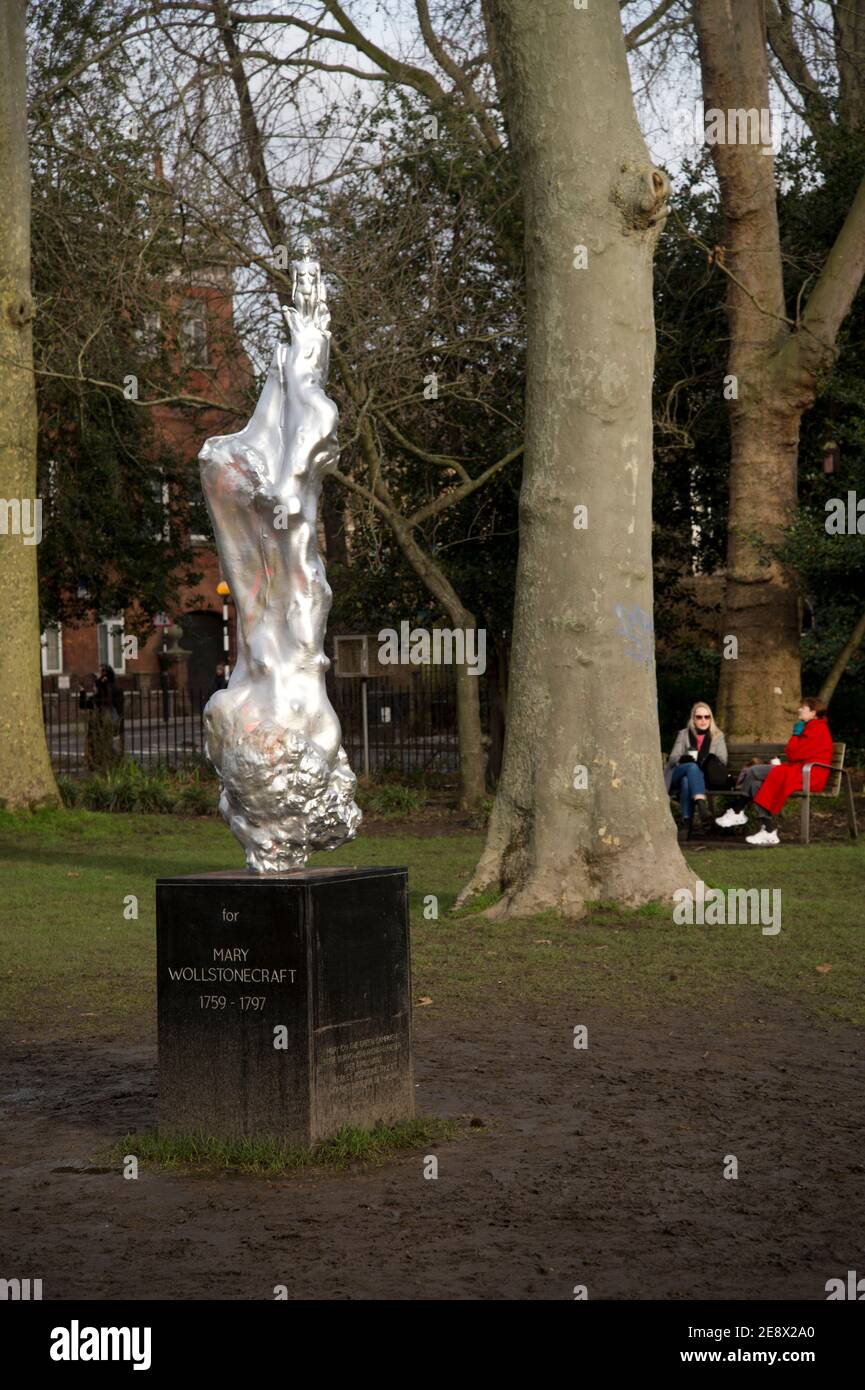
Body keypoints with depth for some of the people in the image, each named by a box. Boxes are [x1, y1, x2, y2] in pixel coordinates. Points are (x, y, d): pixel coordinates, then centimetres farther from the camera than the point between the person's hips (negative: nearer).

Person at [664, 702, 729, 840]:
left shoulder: (718, 736, 19)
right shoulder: (683, 735, 20)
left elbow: (722, 759, 3)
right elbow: (673, 758, 7)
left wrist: (709, 761, -20)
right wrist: (685, 759, -17)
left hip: (706, 778, 0)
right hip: (679, 775, 0)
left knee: (687, 781, -38)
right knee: (692, 767, -38)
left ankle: (687, 822, -52)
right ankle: (701, 805, -61)